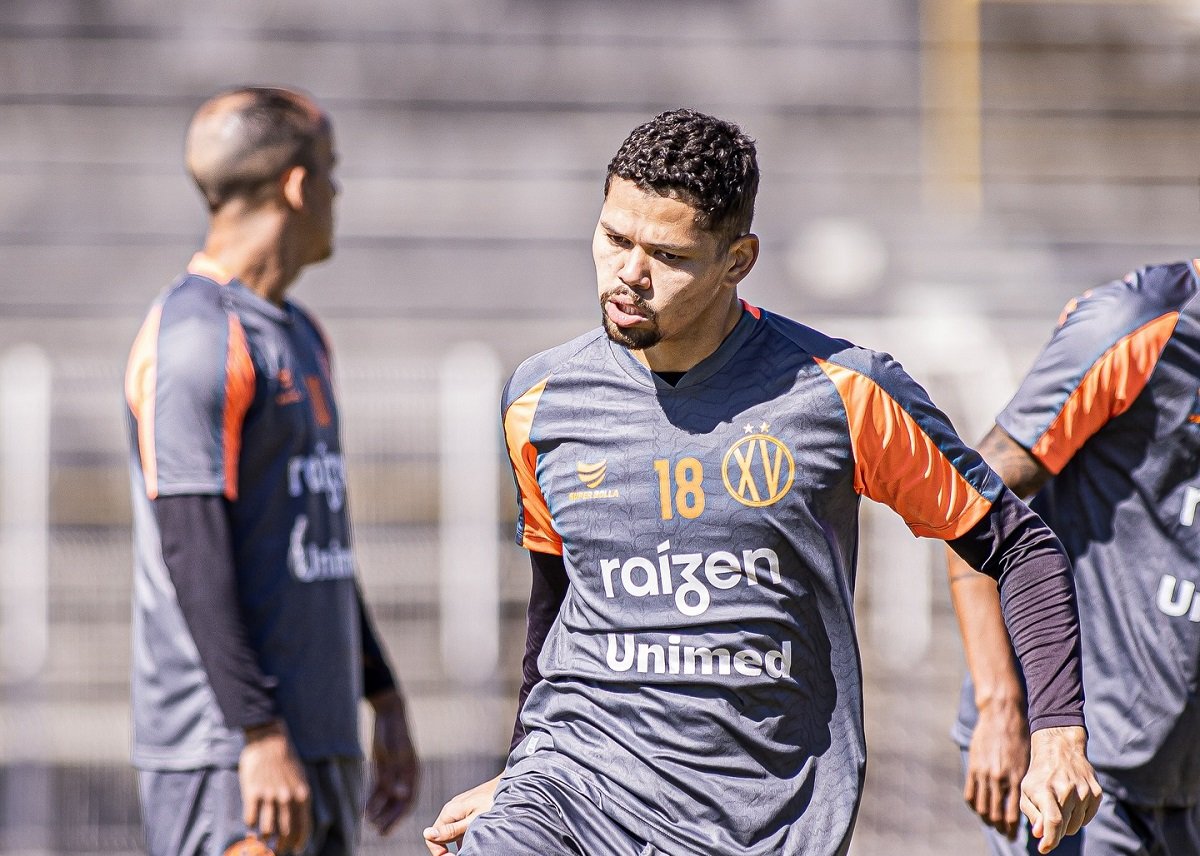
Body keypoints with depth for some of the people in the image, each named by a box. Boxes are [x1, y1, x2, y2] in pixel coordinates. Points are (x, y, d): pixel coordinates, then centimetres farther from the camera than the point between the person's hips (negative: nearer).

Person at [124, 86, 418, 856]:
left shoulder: (300, 337, 20)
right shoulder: (196, 337, -12)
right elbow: (193, 554, -18)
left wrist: (386, 702, 23)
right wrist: (260, 736, -22)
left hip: (322, 742, 9)